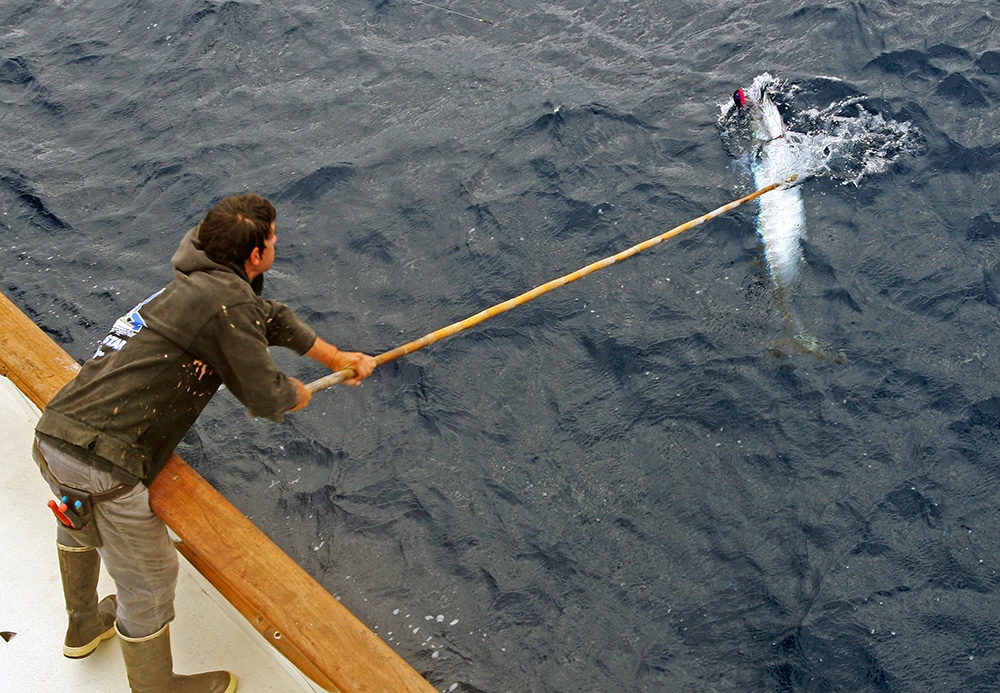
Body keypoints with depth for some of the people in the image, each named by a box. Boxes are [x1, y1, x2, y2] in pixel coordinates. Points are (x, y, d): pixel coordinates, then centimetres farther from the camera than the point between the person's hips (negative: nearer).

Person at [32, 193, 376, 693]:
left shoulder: (197, 282, 15)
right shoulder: (227, 302, -14)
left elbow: (271, 319, 29)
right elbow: (266, 400, -11)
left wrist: (335, 358, 40)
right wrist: (297, 393, 13)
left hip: (53, 432, 10)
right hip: (100, 462, -10)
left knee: (81, 527, 36)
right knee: (147, 580, 10)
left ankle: (84, 627, 64)